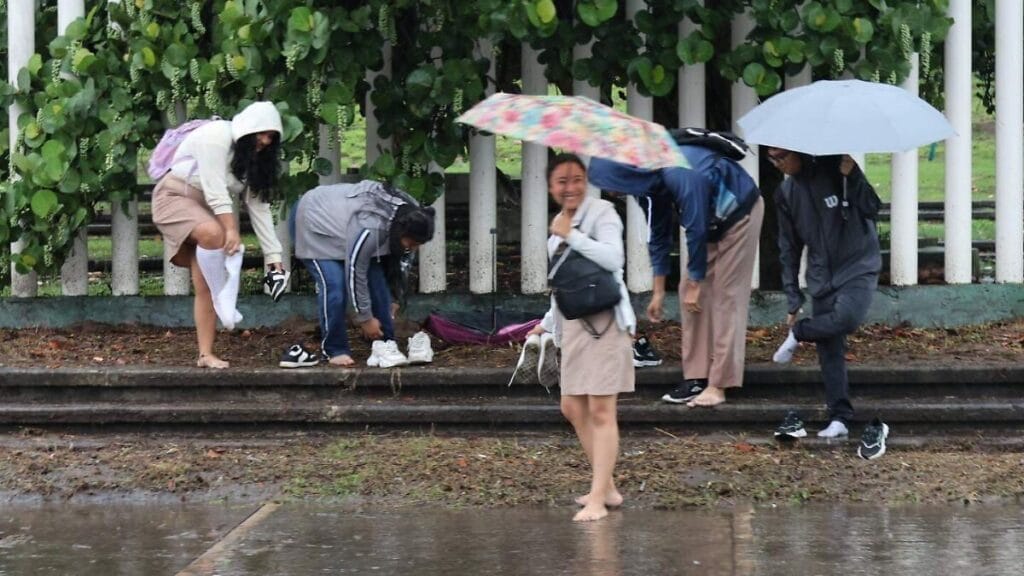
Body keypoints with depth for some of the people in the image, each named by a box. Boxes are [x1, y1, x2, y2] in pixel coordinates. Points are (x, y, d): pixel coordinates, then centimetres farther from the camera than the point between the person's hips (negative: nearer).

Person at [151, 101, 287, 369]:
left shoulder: (253, 159, 11)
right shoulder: (217, 136, -16)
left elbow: (258, 206, 6)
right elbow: (214, 188, -25)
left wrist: (273, 254, -1)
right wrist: (231, 229, -33)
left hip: (205, 210, 8)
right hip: (175, 196, -8)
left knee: (204, 287, -3)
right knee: (213, 234, -39)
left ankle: (206, 355, -4)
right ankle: (222, 298, -28)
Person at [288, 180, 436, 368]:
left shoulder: (407, 212, -16)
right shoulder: (369, 229, -41)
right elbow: (354, 274, -29)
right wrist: (365, 319, -18)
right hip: (312, 224, -8)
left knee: (377, 280, -4)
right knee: (334, 285, -21)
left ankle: (384, 345, 3)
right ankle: (335, 351, -8)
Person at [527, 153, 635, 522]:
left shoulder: (601, 212, -7)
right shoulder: (559, 223, 17)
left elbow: (613, 258, -24)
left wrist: (570, 234, -17)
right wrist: (549, 322, 32)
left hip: (603, 319, -9)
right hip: (573, 322, 9)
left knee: (600, 410, -10)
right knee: (573, 408, 11)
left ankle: (598, 499, -13)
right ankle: (606, 487, 20)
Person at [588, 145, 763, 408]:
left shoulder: (682, 176, -36)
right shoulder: (651, 183, -7)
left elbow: (697, 231, -29)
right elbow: (659, 236, 4)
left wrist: (695, 284, -18)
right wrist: (658, 292, 8)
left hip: (740, 216, -9)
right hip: (712, 222, 9)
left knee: (726, 296, -12)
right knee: (690, 294, 4)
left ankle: (719, 385, -12)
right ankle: (696, 378, 7)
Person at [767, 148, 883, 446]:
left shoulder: (834, 170, -9)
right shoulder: (786, 194, 4)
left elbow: (872, 209, -15)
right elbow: (789, 248, 12)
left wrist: (851, 176, -28)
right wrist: (793, 299, 8)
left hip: (858, 267, -4)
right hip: (821, 278, 4)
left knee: (846, 317, -32)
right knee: (830, 350, -2)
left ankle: (798, 333, -5)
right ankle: (839, 418, 4)